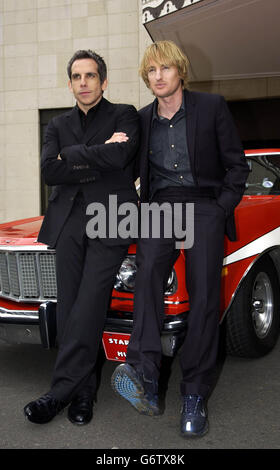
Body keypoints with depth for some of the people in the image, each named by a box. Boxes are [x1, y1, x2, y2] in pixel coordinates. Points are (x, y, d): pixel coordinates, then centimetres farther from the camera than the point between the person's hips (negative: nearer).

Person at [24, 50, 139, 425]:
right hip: (69, 223, 4)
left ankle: (61, 391, -4)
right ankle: (84, 392, 10)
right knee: (69, 310, 1)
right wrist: (99, 156, -4)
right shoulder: (59, 125, 18)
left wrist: (73, 155, -1)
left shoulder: (124, 115, 9)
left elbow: (120, 158, -12)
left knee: (87, 308, -11)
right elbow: (49, 172, 1)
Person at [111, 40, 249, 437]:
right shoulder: (143, 119, 15)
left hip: (206, 206, -2)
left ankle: (194, 396, -7)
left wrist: (220, 209, -5)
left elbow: (237, 165, 5)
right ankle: (144, 377, -34)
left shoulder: (212, 107, 5)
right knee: (148, 272, -26)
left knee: (203, 297, -13)